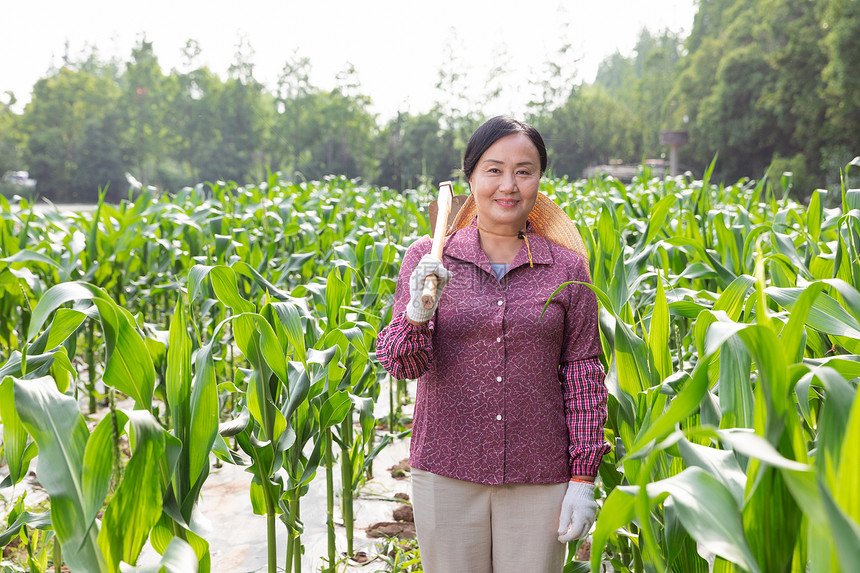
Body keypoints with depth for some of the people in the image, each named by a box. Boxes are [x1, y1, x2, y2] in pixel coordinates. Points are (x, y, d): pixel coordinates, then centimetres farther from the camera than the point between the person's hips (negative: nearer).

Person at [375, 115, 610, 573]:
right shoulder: (427, 257, 0)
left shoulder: (566, 268, 1)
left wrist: (583, 478, 0)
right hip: (446, 471, 0)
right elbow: (402, 365, -4)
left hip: (538, 478, 0)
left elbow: (582, 375, 3)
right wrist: (417, 312, -25)